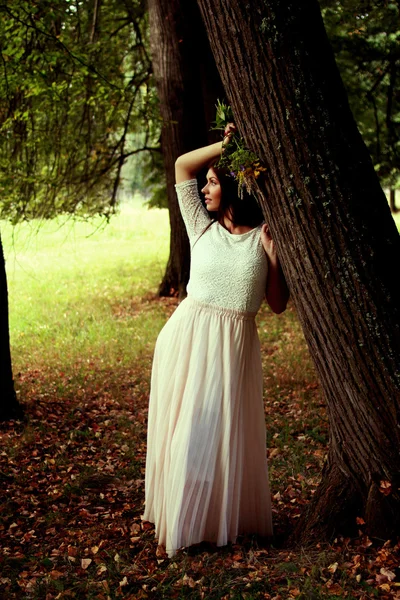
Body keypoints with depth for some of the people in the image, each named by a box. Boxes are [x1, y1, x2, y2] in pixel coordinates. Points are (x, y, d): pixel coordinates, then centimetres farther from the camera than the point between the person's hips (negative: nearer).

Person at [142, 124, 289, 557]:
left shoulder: (263, 237, 1)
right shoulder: (203, 226, 5)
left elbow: (278, 305, 2)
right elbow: (181, 165, 4)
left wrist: (272, 257, -9)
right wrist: (226, 144, -2)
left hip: (235, 345, -1)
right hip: (189, 335, 1)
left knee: (226, 432, 7)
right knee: (185, 429, 6)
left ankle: (227, 518, 25)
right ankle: (181, 521, 22)